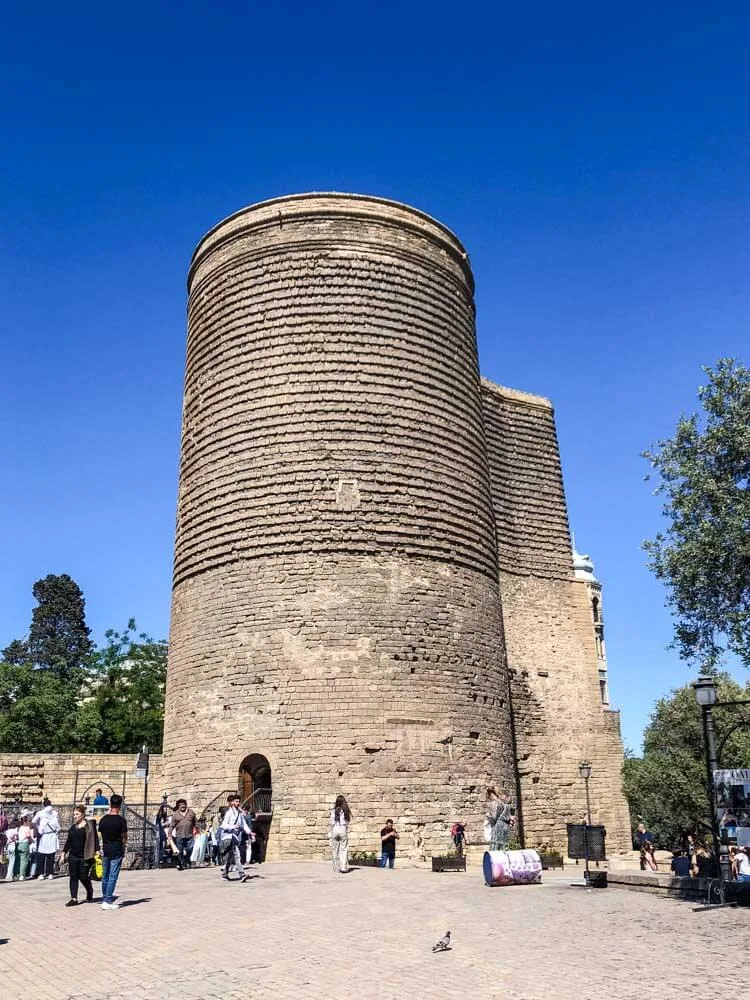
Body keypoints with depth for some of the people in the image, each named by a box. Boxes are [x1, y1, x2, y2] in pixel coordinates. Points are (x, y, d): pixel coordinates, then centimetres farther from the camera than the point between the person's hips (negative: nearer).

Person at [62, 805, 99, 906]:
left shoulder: (90, 825, -5)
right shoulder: (73, 827, 11)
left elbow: (95, 839, -6)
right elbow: (68, 841, 16)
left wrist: (97, 852, -12)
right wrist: (64, 853, 12)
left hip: (85, 856, -5)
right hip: (73, 856, 5)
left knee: (83, 877, 0)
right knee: (73, 877, 2)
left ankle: (90, 892, 27)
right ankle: (74, 898, 7)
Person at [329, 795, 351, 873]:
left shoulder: (333, 811, -2)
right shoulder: (346, 811, -3)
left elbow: (330, 822, 0)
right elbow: (348, 821, 0)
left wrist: (329, 833, 9)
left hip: (334, 830, 1)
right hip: (343, 830, -1)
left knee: (335, 849, 10)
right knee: (343, 849, 3)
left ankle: (336, 868, 12)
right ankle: (343, 868, -5)